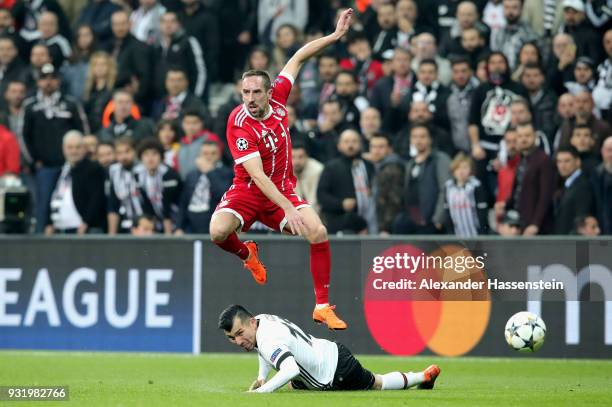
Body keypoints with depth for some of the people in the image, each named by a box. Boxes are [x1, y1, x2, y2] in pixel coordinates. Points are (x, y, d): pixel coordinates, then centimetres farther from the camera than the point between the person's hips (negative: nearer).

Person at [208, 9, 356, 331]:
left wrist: (335, 36, 3)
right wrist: (288, 209, -40)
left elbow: (297, 59, 6)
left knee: (318, 233, -18)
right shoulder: (239, 125, -25)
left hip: (283, 191, 4)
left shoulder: (277, 99, -9)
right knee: (218, 232, -30)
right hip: (248, 192, -4)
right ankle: (246, 253, 10)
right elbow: (258, 176, -31)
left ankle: (322, 307, -6)